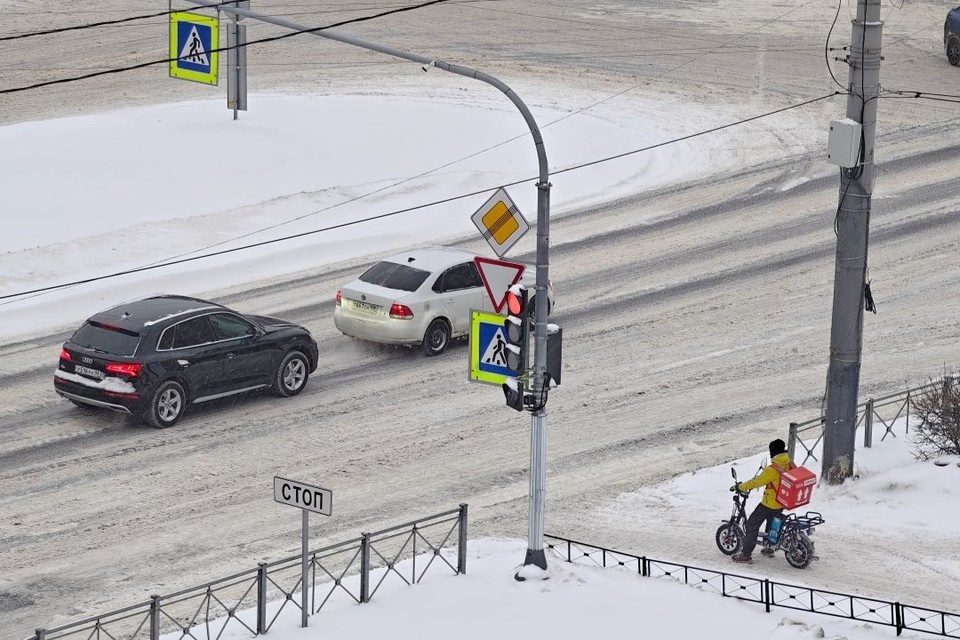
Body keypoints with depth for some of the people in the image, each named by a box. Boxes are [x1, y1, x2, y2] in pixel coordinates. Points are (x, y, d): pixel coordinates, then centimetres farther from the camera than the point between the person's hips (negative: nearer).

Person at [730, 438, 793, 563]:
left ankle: (746, 554, 2)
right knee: (772, 521, 32)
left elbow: (757, 482, -24)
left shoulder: (773, 469, -29)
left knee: (752, 525, 2)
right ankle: (768, 548, 45)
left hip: (770, 503, -8)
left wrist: (740, 487, -12)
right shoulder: (789, 463, -4)